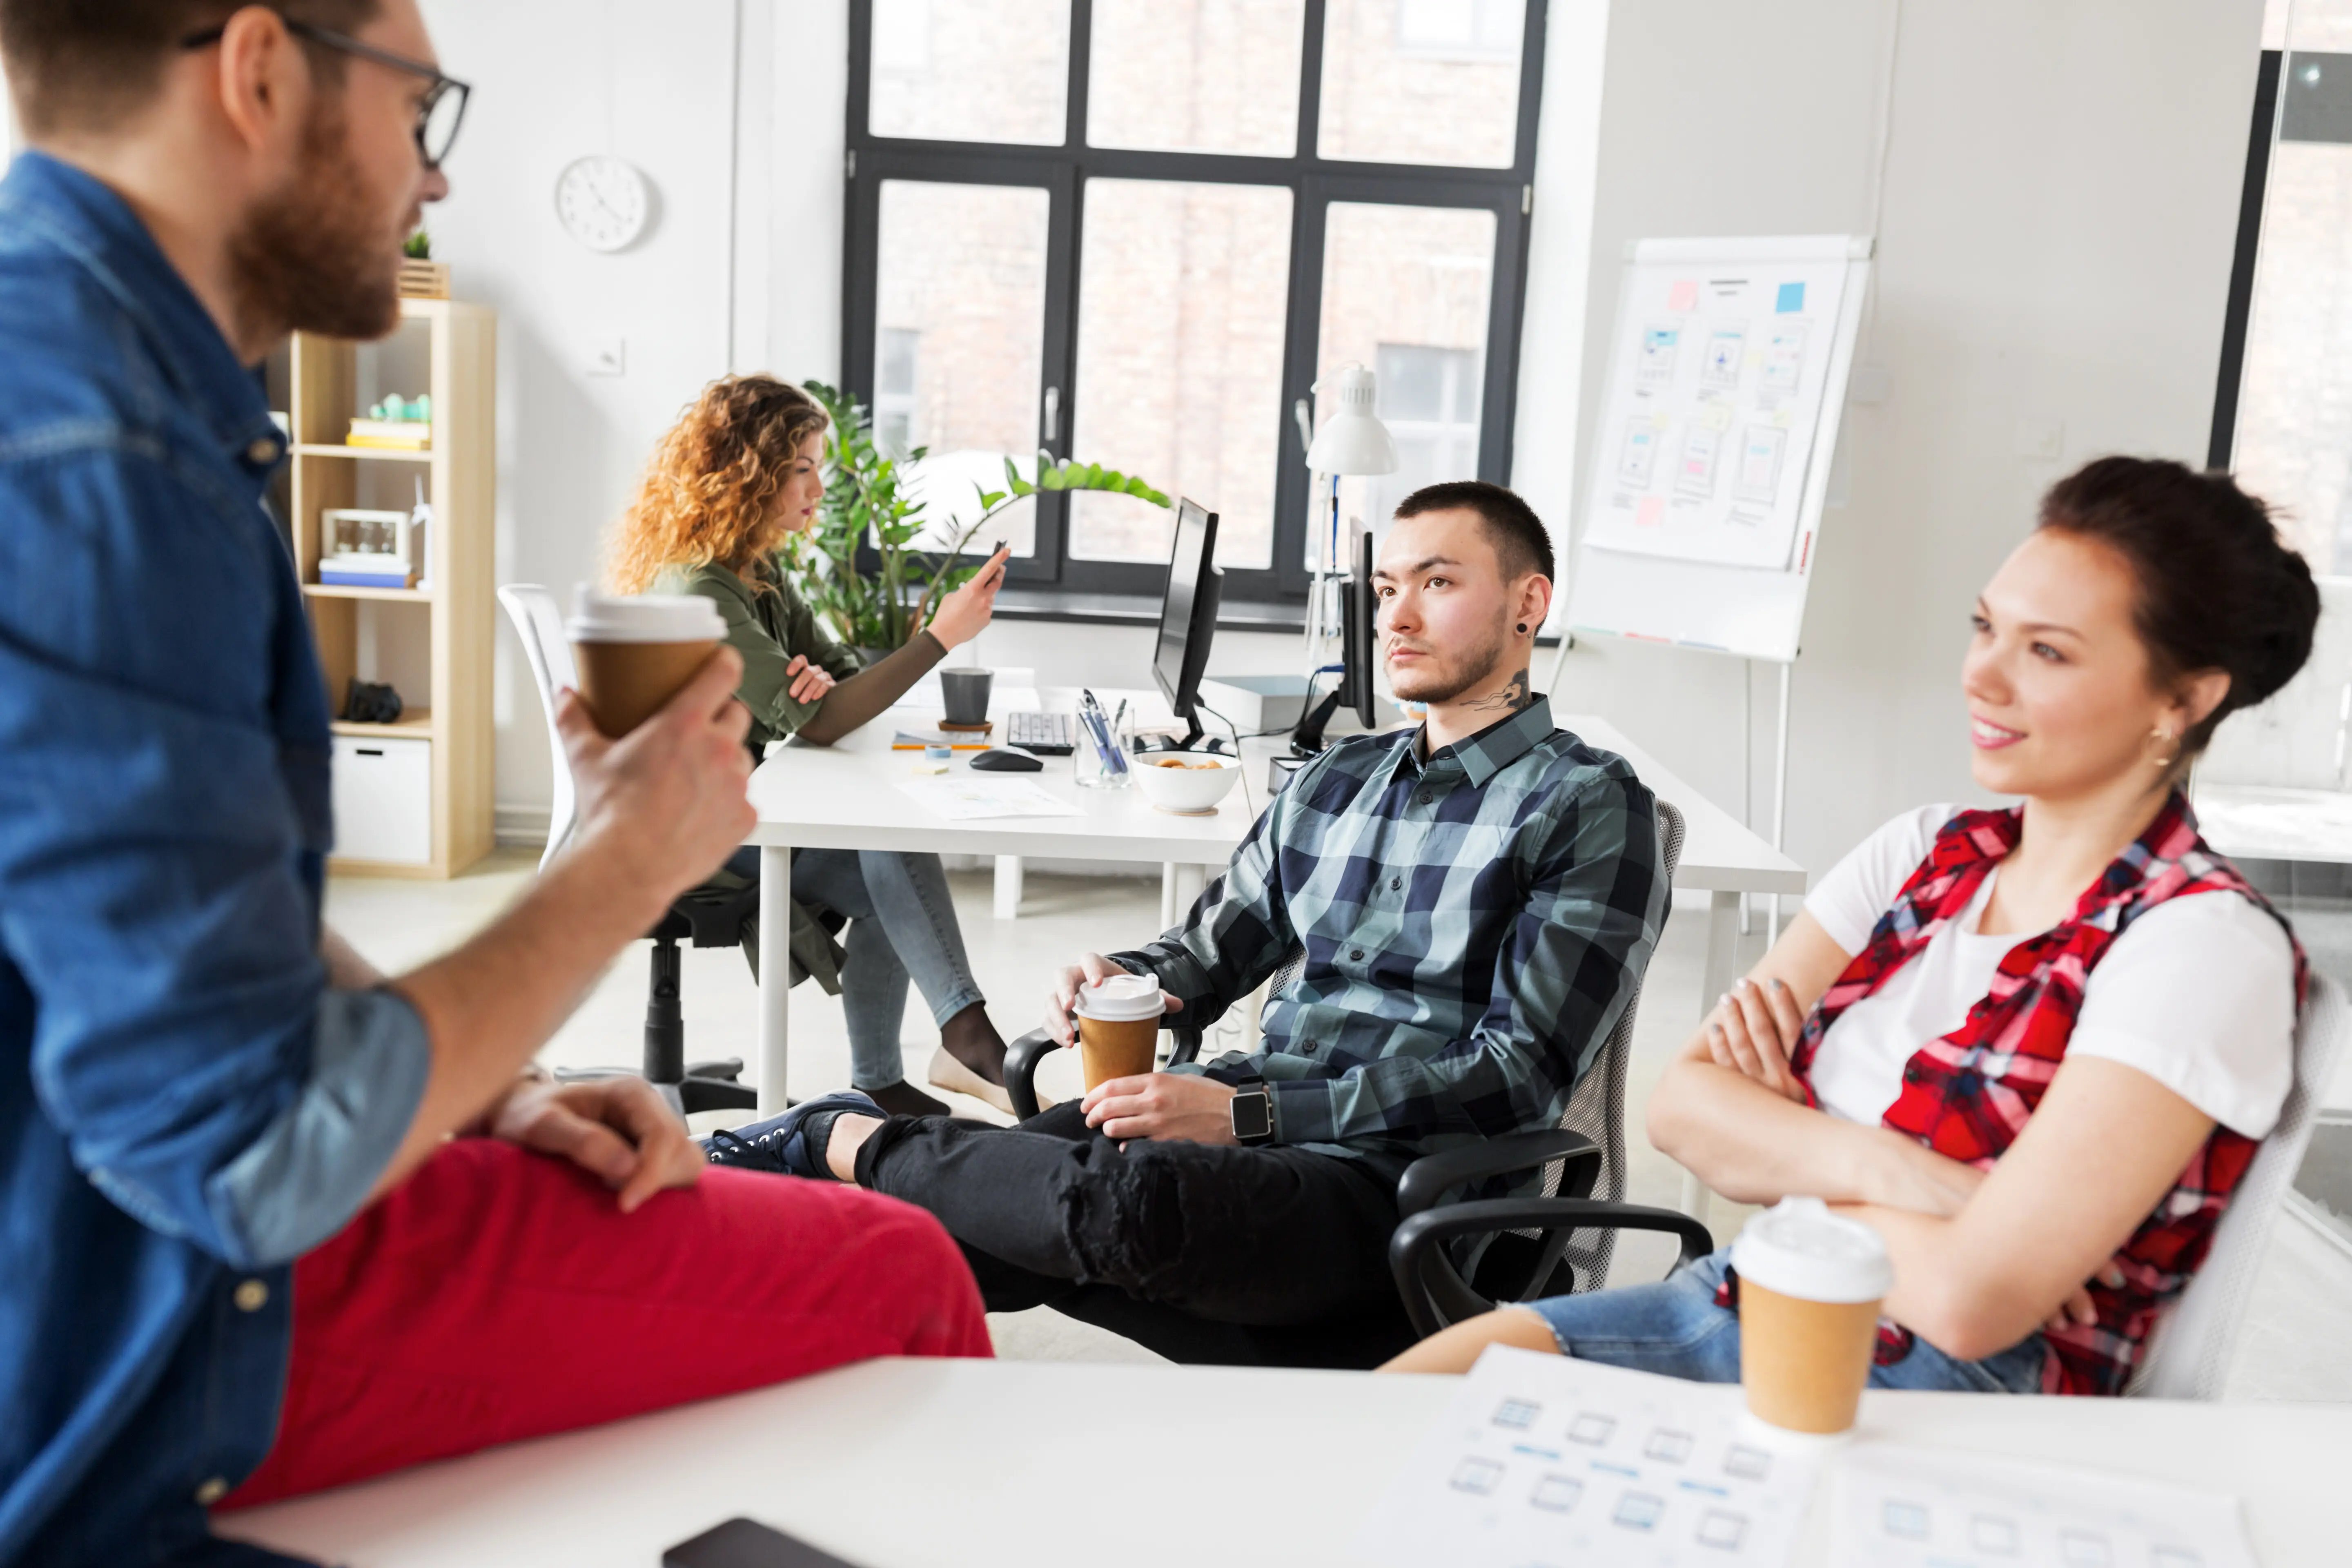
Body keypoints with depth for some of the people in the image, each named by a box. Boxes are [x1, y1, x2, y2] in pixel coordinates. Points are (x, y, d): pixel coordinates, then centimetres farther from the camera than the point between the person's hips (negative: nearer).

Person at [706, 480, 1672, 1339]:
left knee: (1134, 1198, -34)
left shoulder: (1590, 807, -2)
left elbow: (1519, 1076, -11)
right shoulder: (1333, 783, 20)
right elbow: (1207, 956, 26)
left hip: (1392, 1180, -5)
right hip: (1250, 1127, 6)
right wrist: (1115, 984, 0)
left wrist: (1248, 1113, -17)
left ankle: (853, 1141, -14)